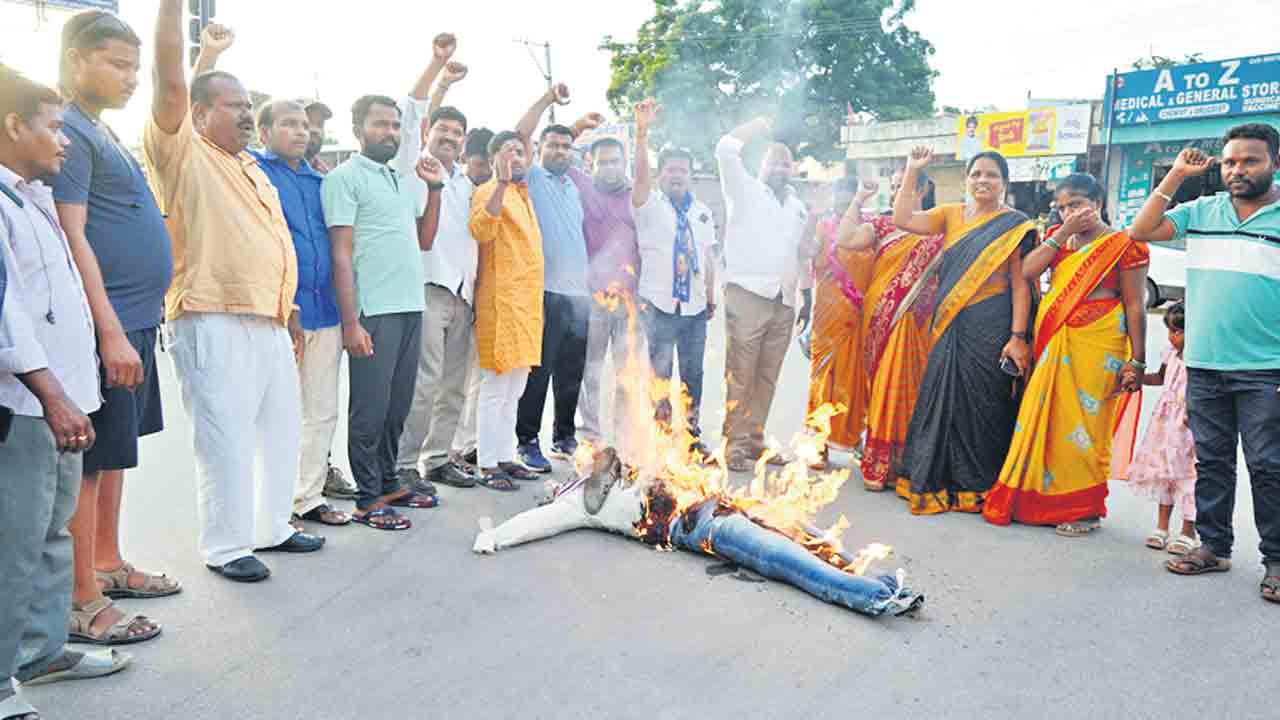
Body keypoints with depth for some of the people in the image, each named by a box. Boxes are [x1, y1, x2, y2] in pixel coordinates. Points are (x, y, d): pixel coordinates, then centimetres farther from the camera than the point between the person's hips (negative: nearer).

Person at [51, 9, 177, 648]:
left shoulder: (98, 131, 17)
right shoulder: (68, 131, -12)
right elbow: (72, 239, -19)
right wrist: (111, 332, -22)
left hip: (134, 320, 10)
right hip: (107, 326, -10)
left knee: (114, 451, 17)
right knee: (90, 458, -3)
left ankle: (107, 565, 30)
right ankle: (82, 604, 5)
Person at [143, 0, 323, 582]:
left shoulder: (253, 170, 20)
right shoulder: (182, 153, -4)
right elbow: (170, 81, -19)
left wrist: (290, 312, 22)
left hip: (269, 323, 9)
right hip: (213, 323, -8)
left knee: (280, 430, 15)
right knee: (226, 439, -3)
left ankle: (271, 527, 30)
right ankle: (225, 546, 11)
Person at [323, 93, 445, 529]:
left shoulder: (402, 181, 19)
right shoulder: (345, 177, -4)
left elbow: (424, 241, 20)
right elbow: (341, 254, -10)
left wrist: (434, 188, 12)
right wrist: (350, 322, -16)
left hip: (411, 307, 7)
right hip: (373, 312, -7)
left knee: (398, 406, 14)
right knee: (370, 409, -1)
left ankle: (388, 484, 26)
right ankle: (368, 500, 8)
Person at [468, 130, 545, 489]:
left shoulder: (522, 191, 16)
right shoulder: (489, 192, -9)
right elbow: (481, 230, -27)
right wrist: (502, 182, -33)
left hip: (527, 301, 9)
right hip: (502, 301, -9)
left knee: (514, 388, 13)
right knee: (495, 387, -6)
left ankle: (505, 456, 22)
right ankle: (488, 466, 0)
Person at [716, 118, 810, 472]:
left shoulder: (798, 207, 24)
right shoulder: (746, 191, 8)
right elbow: (726, 150, -6)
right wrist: (757, 127, 9)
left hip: (784, 303, 5)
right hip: (747, 295, -5)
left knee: (766, 378, 6)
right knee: (740, 376, -7)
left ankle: (754, 440, 14)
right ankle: (735, 445, -4)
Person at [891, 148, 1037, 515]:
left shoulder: (1014, 225, 0)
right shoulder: (951, 215, 12)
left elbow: (1020, 284, -5)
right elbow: (902, 219, 1)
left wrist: (1018, 337, -13)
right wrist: (912, 171, -1)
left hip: (991, 329, -4)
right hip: (950, 327, 4)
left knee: (982, 405, 0)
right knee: (942, 400, 6)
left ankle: (976, 486, 13)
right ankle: (936, 481, 17)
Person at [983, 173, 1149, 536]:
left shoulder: (1123, 244, -2)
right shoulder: (1057, 238, 14)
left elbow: (1135, 306, -5)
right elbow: (1026, 271, -3)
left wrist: (1137, 361, -8)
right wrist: (1062, 233, -6)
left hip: (1095, 347, -5)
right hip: (1051, 344, 5)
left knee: (1082, 424, -1)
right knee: (1045, 420, 6)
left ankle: (1085, 508, 12)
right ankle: (1040, 499, 18)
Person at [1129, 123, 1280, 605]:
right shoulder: (1201, 212, 10)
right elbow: (1141, 231, 4)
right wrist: (1176, 176, 0)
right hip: (1203, 366, 4)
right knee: (1211, 462, 12)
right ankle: (1213, 546, 22)